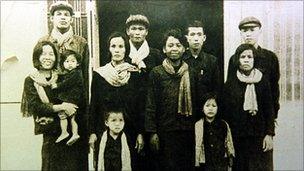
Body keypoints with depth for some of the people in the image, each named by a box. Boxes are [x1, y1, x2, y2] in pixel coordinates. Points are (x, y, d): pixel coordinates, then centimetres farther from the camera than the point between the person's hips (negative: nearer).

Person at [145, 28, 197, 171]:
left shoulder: (191, 72, 6)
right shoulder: (156, 72, -3)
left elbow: (196, 101, 10)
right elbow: (151, 105, -4)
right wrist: (152, 132, -8)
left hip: (189, 130, 3)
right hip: (166, 131, -3)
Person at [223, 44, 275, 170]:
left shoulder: (263, 81, 3)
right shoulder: (230, 83, 1)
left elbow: (269, 109, 2)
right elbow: (225, 111, 0)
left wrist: (270, 134, -5)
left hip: (259, 136, 0)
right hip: (237, 136, 0)